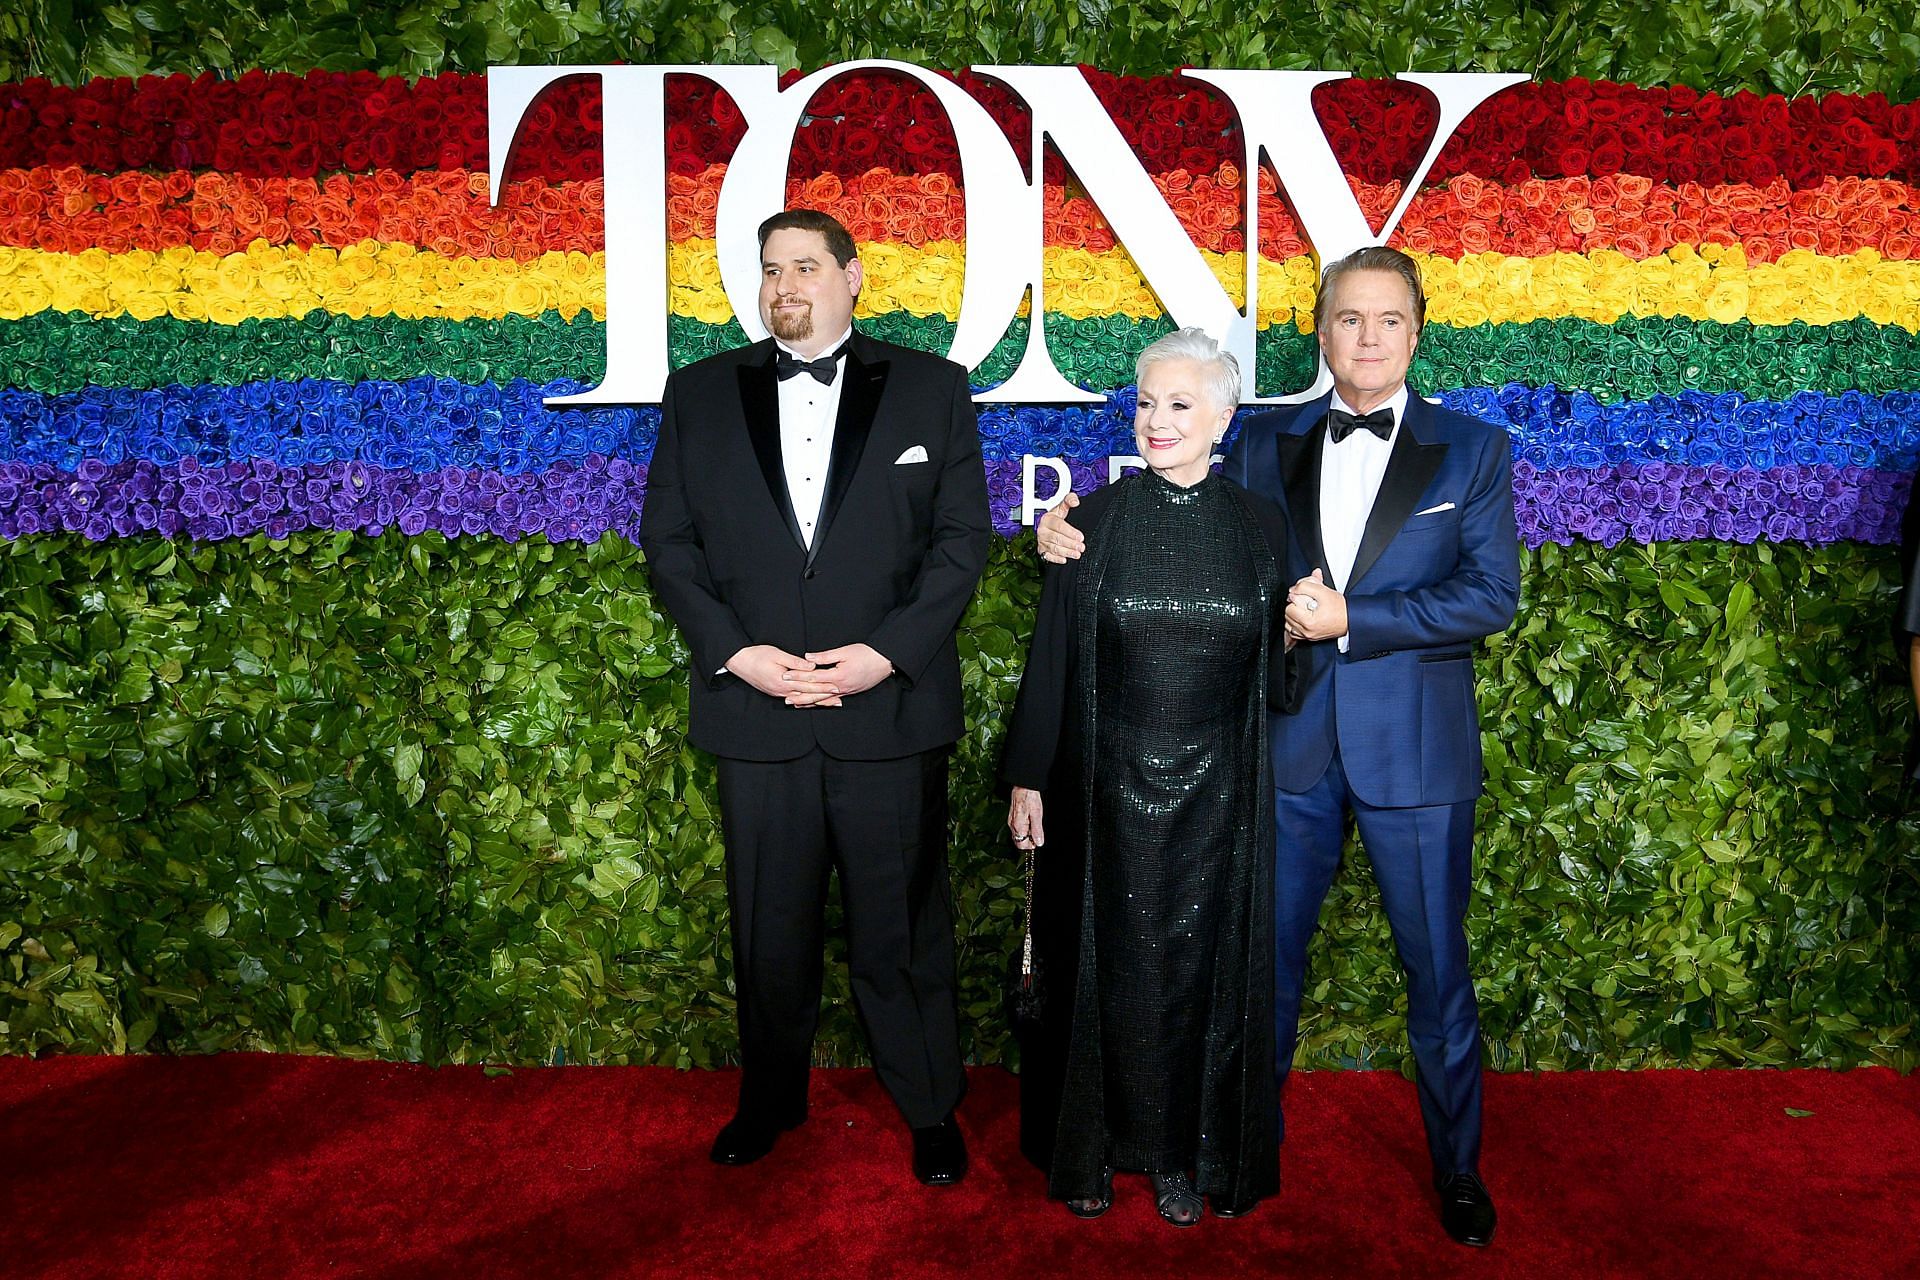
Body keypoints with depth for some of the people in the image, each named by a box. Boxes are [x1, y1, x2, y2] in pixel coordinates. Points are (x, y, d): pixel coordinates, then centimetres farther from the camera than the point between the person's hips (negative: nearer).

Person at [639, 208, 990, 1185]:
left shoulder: (931, 388, 4)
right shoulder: (700, 394, 9)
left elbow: (963, 538, 0)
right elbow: (667, 540, 5)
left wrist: (889, 651, -12)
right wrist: (734, 652, -8)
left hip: (891, 710, -1)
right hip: (755, 713, 2)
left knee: (903, 928, 9)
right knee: (768, 926, 15)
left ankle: (931, 1109, 29)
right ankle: (769, 1100, 36)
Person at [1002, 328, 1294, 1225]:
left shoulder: (1260, 527, 0)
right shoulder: (1093, 522, -3)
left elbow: (1275, 671, 8)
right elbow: (1050, 658, -2)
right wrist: (1027, 777, -1)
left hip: (1214, 795, 1)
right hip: (1108, 789, -1)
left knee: (1204, 971, 11)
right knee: (1105, 969, 10)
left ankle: (1185, 1156, 30)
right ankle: (1090, 1146, 30)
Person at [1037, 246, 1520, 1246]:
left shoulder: (1471, 451, 2)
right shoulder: (1265, 447, 7)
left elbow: (1490, 595, -7)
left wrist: (1350, 619, -16)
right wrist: (1076, 534, -2)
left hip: (1413, 751, -1)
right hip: (1291, 747, 2)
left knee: (1436, 969, 10)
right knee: (1268, 956, 13)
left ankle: (1457, 1168, 31)